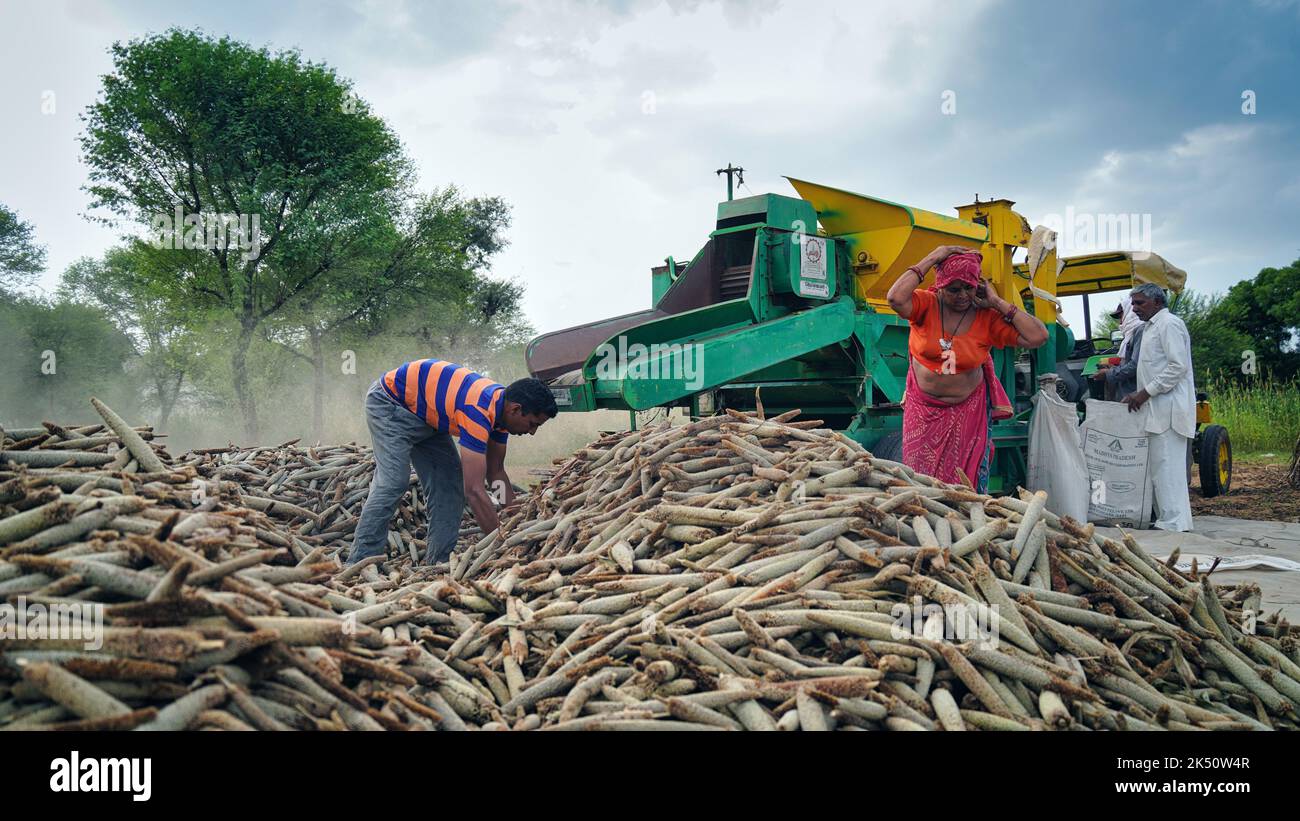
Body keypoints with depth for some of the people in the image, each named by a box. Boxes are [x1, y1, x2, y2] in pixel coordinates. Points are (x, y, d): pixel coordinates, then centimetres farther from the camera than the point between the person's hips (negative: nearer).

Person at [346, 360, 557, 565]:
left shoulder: (501, 406, -8)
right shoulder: (478, 411, -37)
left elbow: (496, 472, 4)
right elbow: (474, 489, -39)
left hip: (425, 415, 9)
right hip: (389, 402, -9)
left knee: (450, 485, 1)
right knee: (392, 482, -22)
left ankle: (438, 563, 3)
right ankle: (358, 564, -19)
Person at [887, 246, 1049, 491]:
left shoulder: (988, 317, -5)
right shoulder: (926, 304, -9)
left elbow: (1038, 337, -13)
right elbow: (896, 298, -32)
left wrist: (997, 303, -11)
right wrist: (932, 259, -23)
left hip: (967, 411, 1)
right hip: (924, 407, 0)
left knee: (965, 478, 2)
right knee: (921, 477, 2)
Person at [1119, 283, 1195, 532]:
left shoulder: (1169, 323, -8)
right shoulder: (1151, 327, 22)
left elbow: (1178, 366, -16)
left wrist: (1146, 393, -16)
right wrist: (1139, 395, 18)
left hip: (1168, 409, -10)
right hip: (1156, 409, 10)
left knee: (1167, 465, -10)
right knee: (1158, 467, 9)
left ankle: (1174, 524, -10)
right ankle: (1165, 520, 12)